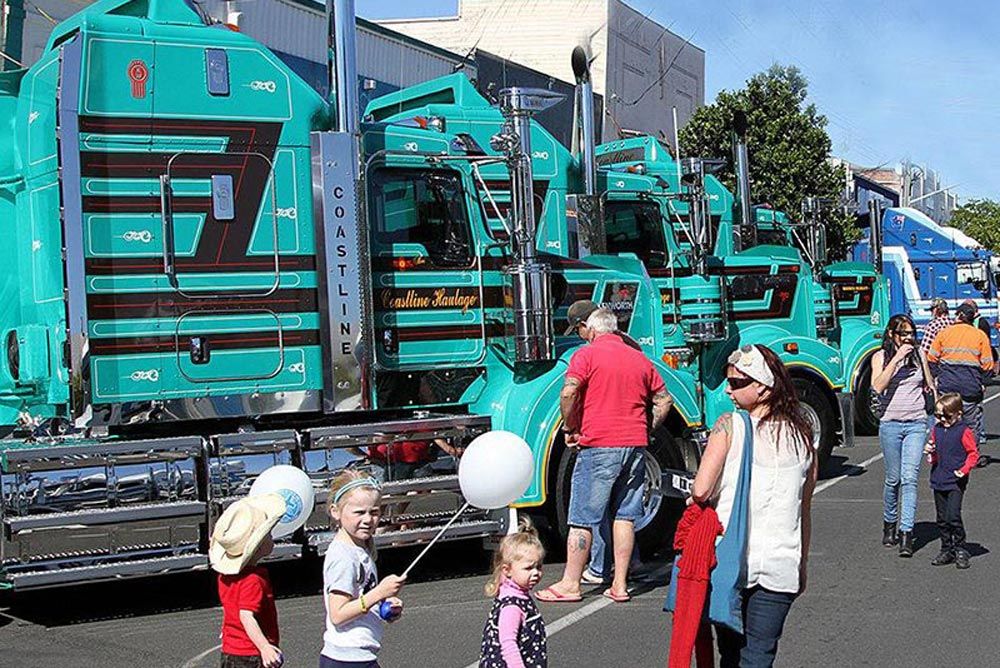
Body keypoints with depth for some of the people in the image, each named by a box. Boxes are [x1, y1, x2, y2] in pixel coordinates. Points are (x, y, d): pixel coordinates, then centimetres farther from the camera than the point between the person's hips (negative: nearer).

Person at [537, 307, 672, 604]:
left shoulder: (586, 354, -2)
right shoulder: (640, 359, 14)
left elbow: (569, 393, -16)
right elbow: (664, 400, 16)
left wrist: (570, 428, -3)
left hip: (598, 446, -5)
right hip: (634, 446, 5)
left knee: (582, 519, 1)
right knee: (625, 516, 9)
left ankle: (570, 584, 7)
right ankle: (620, 585, 10)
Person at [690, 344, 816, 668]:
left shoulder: (729, 426, -8)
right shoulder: (802, 434, 5)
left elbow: (700, 490, -15)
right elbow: (804, 510, 11)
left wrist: (705, 499, 8)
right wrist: (802, 566, 19)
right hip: (782, 565, 3)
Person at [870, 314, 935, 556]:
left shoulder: (919, 355, 10)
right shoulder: (880, 357, 2)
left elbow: (930, 385, 24)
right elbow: (878, 386, -15)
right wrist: (897, 359, -18)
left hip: (917, 424, 1)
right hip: (891, 424, -1)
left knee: (910, 477, -8)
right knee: (893, 478, 7)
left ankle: (906, 532, -10)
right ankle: (889, 524, 27)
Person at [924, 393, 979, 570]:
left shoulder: (964, 431, -8)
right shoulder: (937, 430, 9)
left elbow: (973, 453, -6)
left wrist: (964, 469, -18)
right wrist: (931, 453, -2)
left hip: (956, 482, -6)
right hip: (938, 481, 6)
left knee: (953, 516, -11)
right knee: (942, 519, 10)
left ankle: (960, 550, 4)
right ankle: (947, 550, 20)